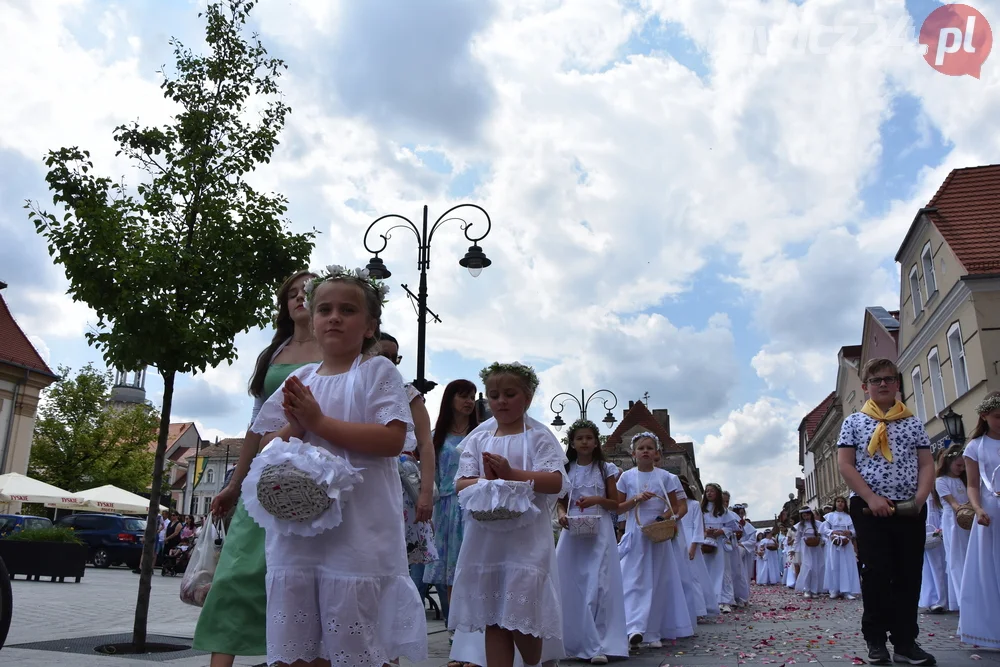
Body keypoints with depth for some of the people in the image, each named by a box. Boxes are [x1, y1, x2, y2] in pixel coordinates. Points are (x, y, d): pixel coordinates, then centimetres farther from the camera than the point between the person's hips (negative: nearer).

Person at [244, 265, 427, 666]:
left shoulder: (377, 371, -1)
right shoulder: (299, 380, 13)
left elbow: (392, 439, -14)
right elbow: (266, 446, 13)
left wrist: (319, 421, -14)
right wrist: (293, 427, -9)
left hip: (359, 535, -5)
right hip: (295, 532, 5)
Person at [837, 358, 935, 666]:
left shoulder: (912, 422, 12)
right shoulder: (854, 422, 5)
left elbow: (927, 464, 7)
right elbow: (845, 464, -1)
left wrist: (920, 498, -10)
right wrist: (871, 497, -13)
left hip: (910, 509, 2)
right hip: (869, 508, -2)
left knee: (909, 574, 3)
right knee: (876, 573, -1)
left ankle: (905, 642, 11)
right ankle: (876, 641, 8)